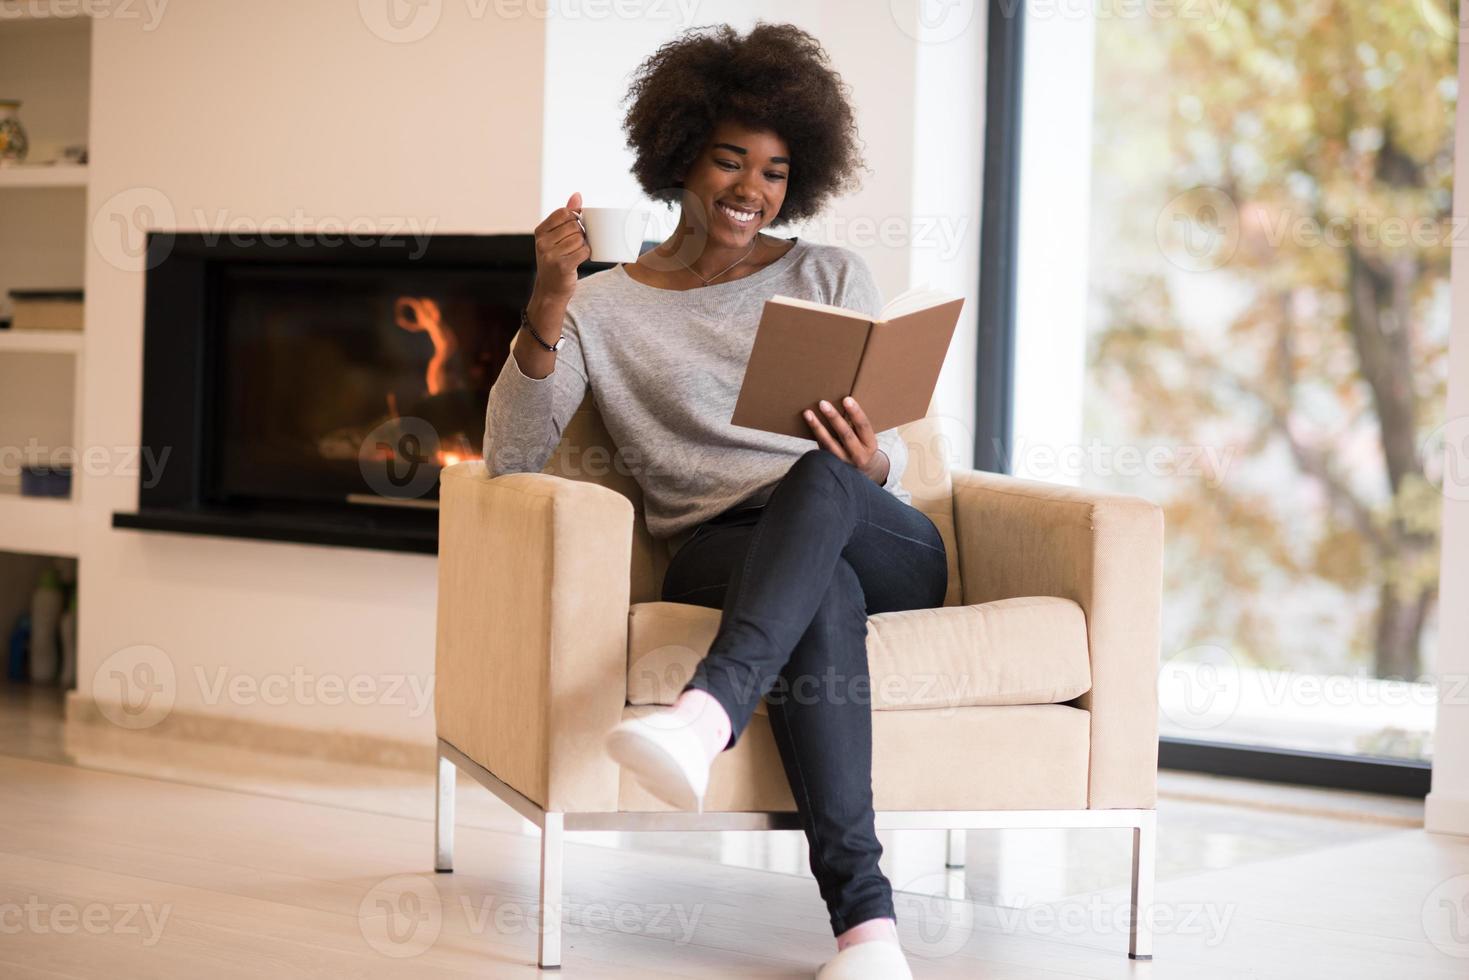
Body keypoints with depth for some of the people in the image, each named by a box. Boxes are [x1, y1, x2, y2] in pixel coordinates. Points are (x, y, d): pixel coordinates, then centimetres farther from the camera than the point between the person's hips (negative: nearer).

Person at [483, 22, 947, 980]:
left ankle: (706, 715, -57)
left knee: (821, 478, -35)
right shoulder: (604, 308, 13)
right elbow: (511, 457, -1)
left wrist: (865, 464, -14)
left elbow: (892, 465, 12)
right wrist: (548, 302, -14)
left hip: (880, 544, 2)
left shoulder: (833, 278, 17)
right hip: (720, 552, -2)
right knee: (824, 590, -39)